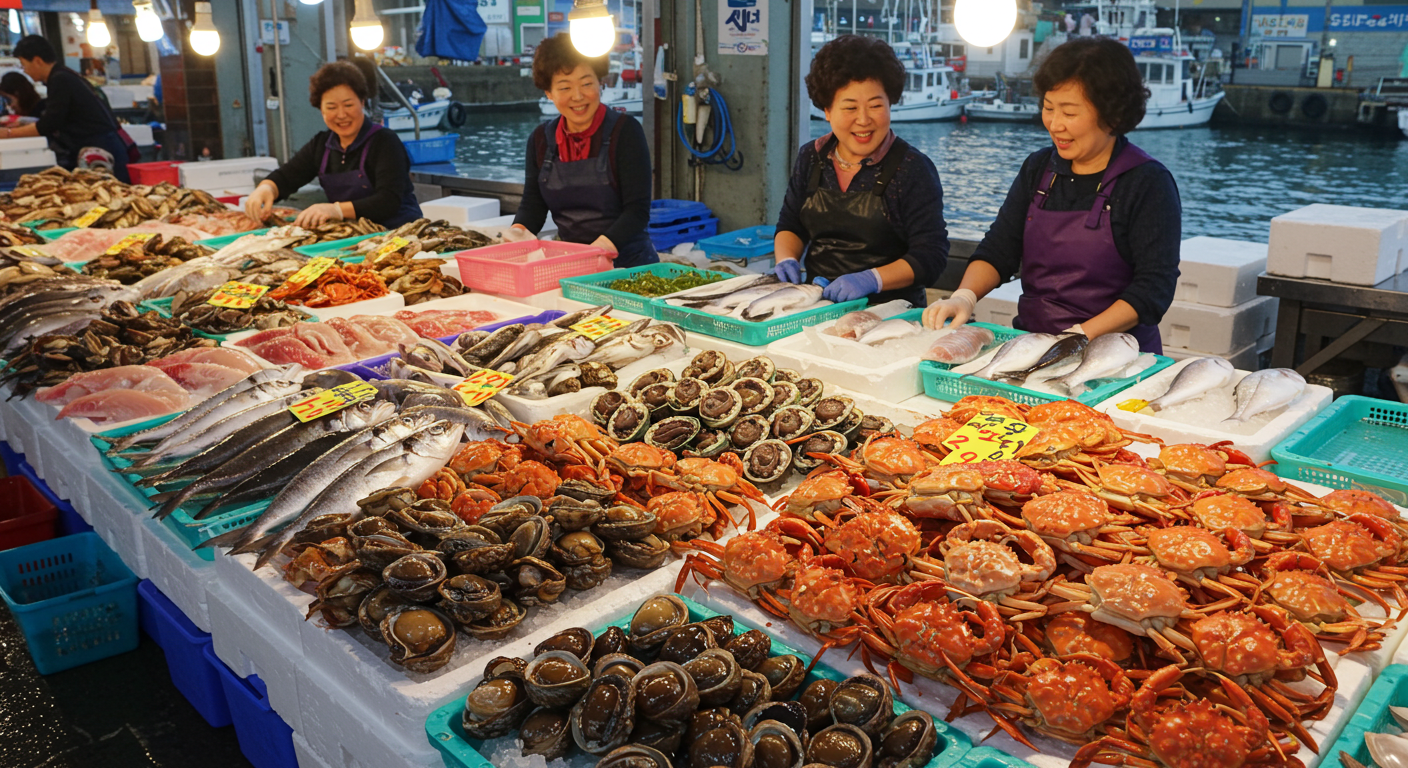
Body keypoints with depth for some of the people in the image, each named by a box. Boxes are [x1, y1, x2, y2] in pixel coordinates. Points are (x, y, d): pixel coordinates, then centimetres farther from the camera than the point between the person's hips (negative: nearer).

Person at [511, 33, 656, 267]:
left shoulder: (624, 131, -3)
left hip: (627, 263, -4)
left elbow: (638, 209, -9)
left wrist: (602, 247, -24)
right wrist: (519, 229, -10)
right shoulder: (541, 139, 11)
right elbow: (532, 204, 13)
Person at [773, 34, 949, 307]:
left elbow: (930, 256, -9)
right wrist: (787, 260, 0)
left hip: (889, 313, -4)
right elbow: (790, 226, 21)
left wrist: (871, 279, -22)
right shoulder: (811, 157, 10)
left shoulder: (913, 169, -4)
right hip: (819, 307, 4)